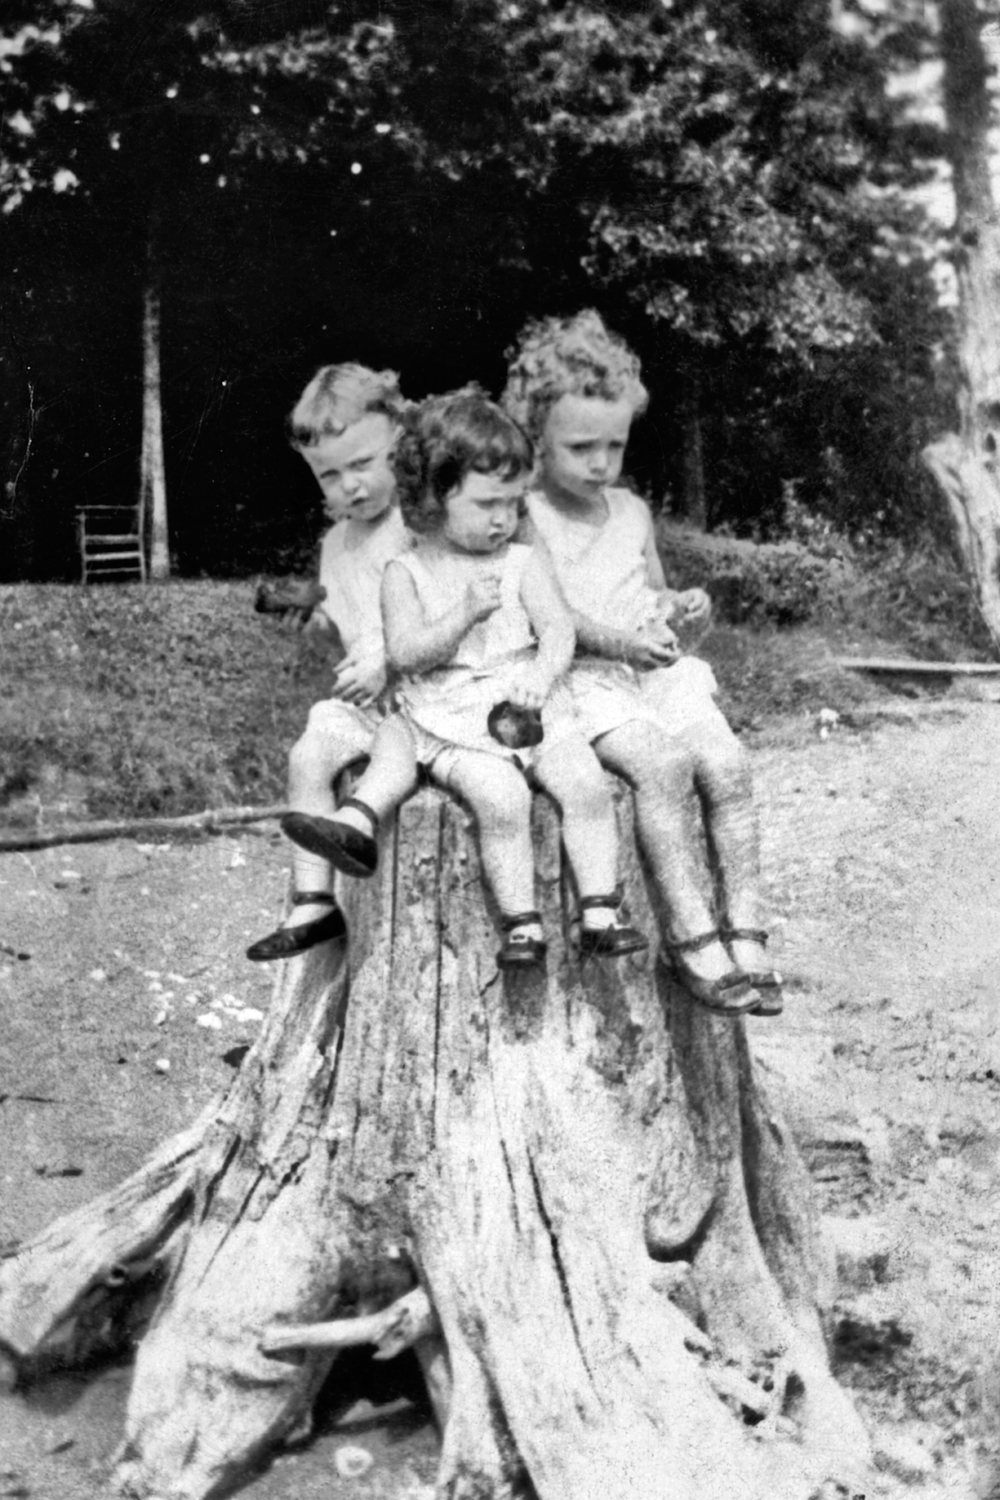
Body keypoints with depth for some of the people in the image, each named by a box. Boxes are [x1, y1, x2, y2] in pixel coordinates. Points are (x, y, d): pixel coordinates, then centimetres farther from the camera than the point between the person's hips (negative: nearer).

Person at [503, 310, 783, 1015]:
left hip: (655, 671, 5)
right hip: (578, 682, -5)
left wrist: (682, 608, 3)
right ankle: (686, 932, -26)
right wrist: (618, 642, -23)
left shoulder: (632, 511, 16)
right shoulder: (524, 520, -2)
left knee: (725, 763, -20)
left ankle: (745, 928, -17)